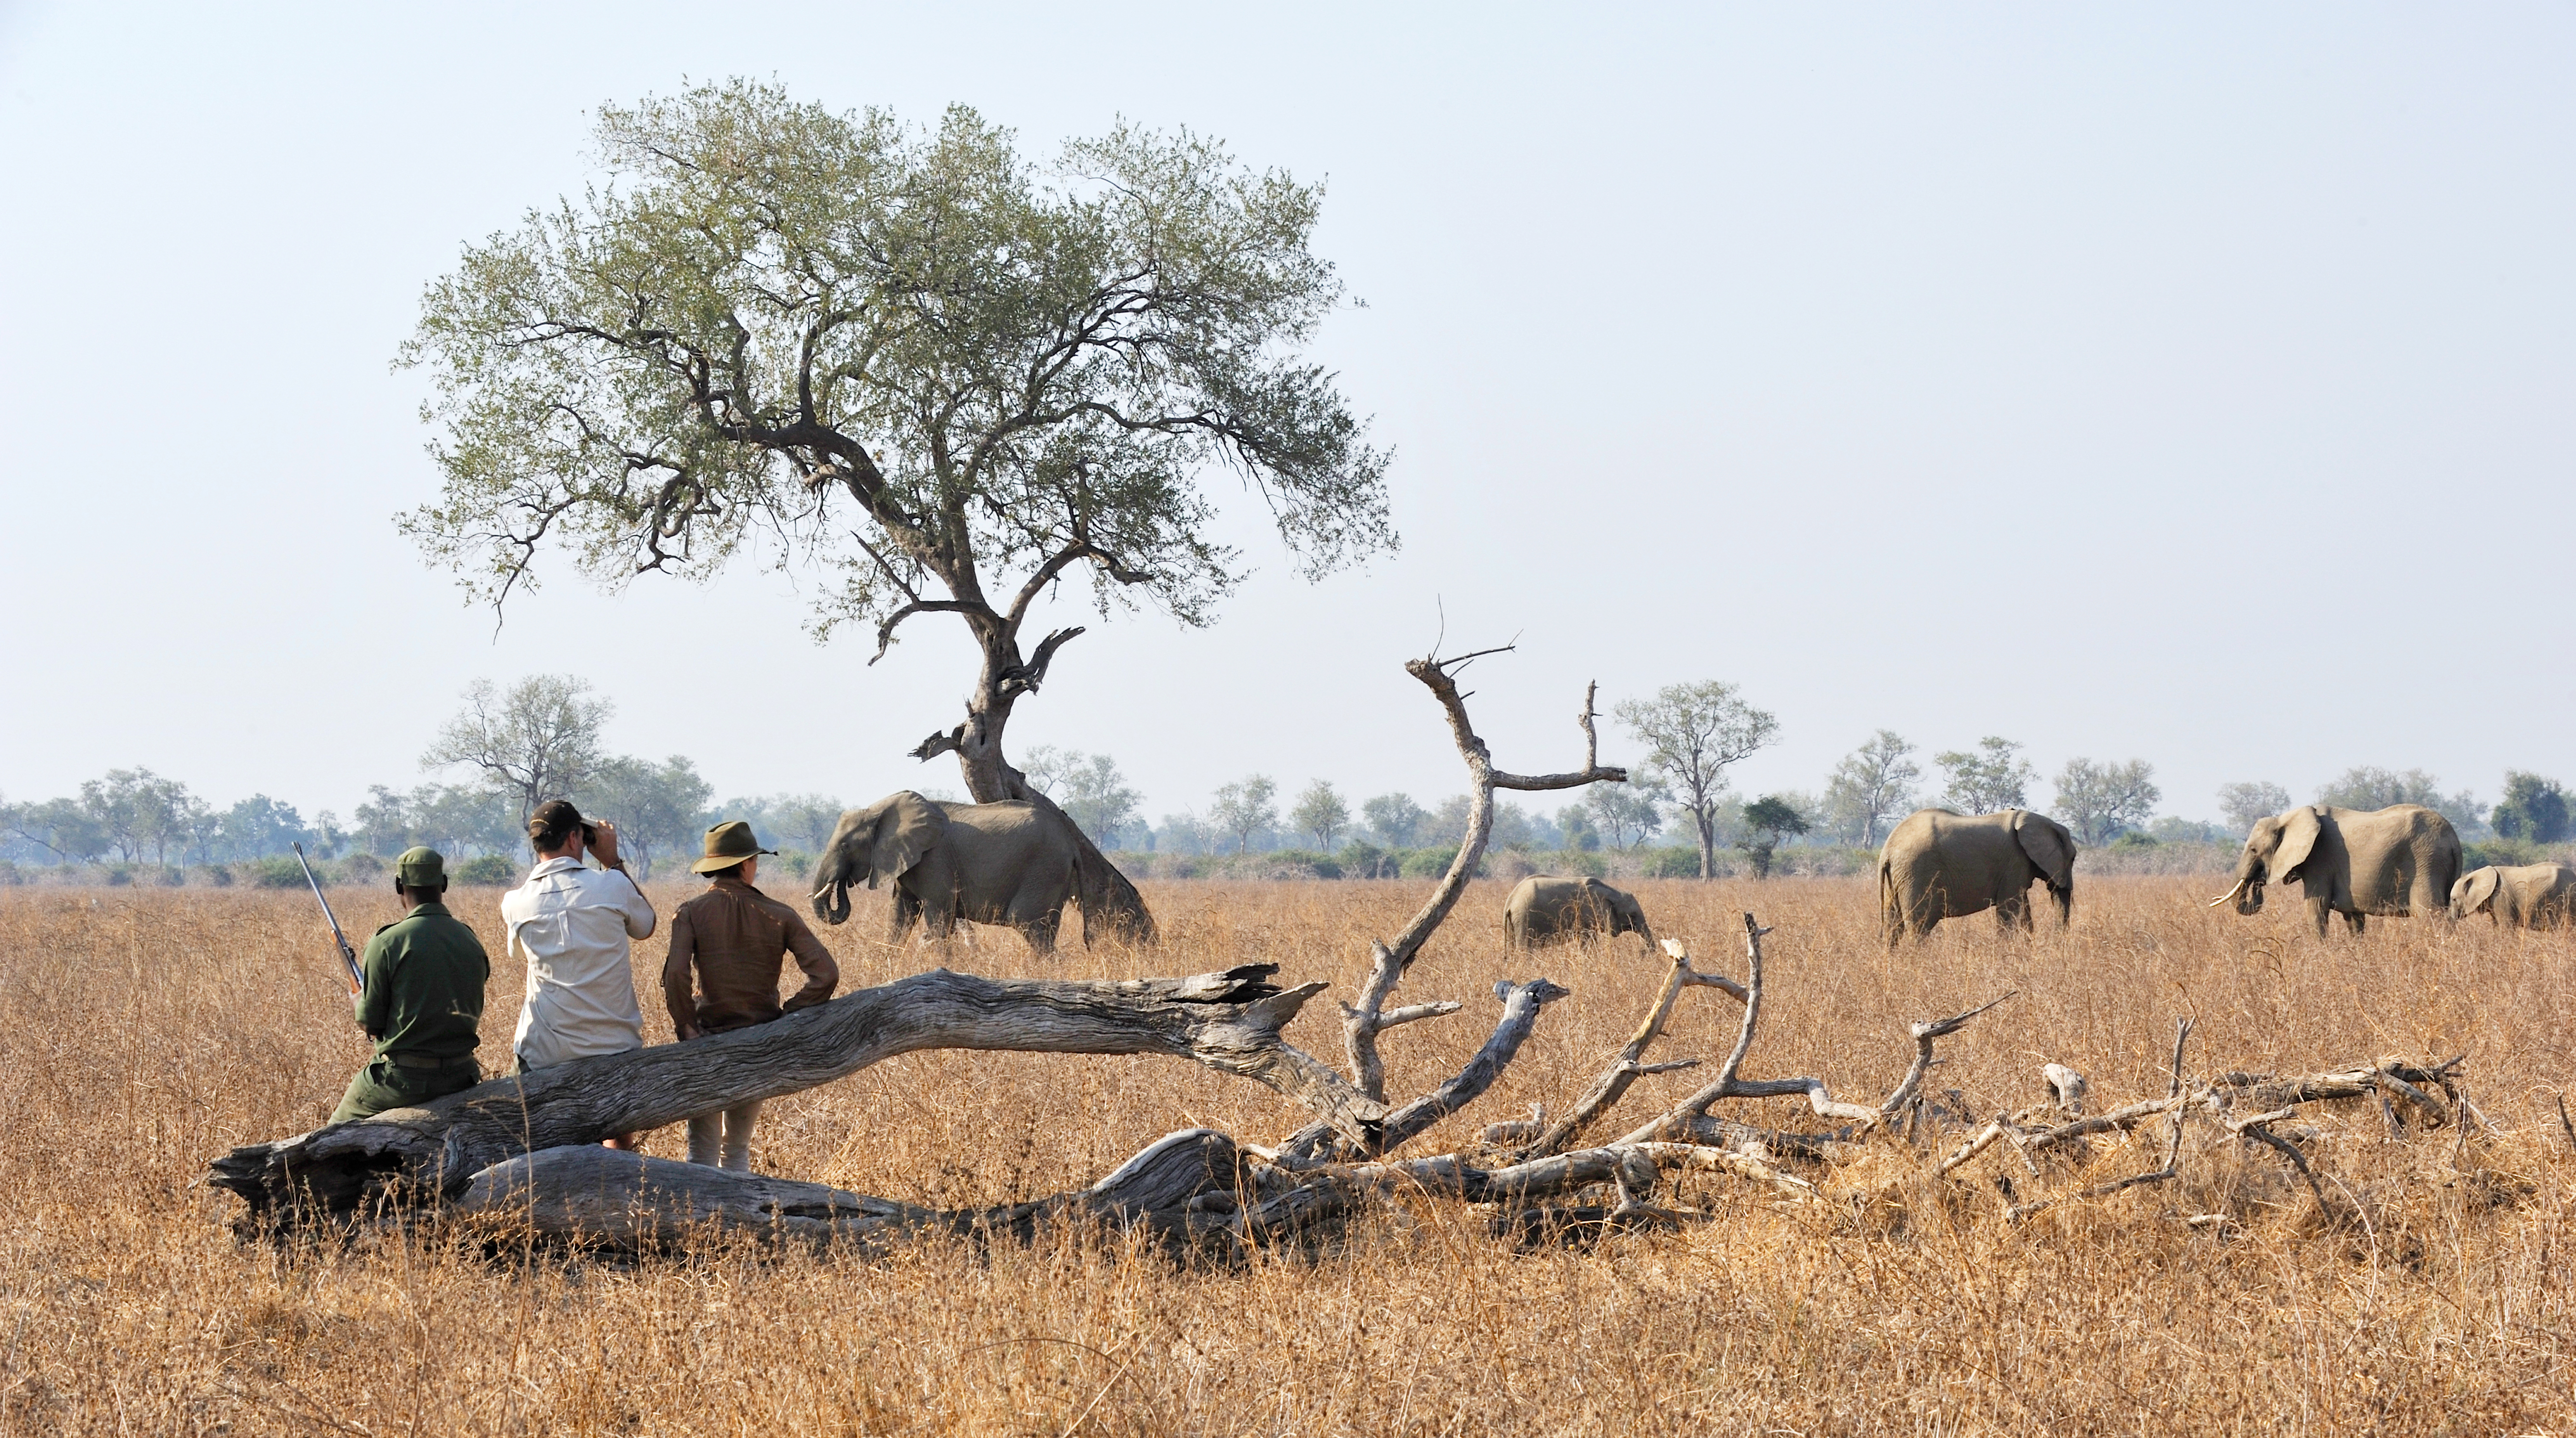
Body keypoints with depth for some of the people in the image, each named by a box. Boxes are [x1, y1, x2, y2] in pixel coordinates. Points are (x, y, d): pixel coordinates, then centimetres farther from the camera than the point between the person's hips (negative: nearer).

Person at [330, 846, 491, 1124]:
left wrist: (359, 1003, 16)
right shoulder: (470, 940, 4)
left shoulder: (388, 942, -12)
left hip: (404, 1080, -5)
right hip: (460, 1077, 5)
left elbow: (370, 1023, -6)